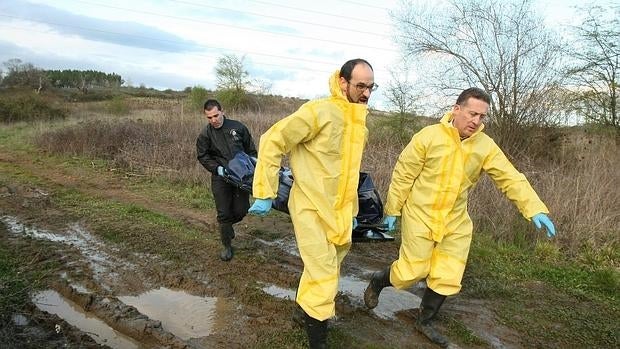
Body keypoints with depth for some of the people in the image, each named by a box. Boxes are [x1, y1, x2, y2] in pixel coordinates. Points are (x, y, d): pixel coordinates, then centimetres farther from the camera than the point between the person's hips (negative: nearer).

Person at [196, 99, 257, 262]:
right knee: (224, 213, 0)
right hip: (220, 178, -1)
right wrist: (218, 168, -13)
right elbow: (203, 157, 1)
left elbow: (251, 150, 9)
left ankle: (227, 225, 36)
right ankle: (227, 246, 19)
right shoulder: (205, 134, -2)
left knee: (241, 211, 2)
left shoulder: (238, 127, 0)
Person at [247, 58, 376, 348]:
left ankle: (307, 308, 45)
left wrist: (351, 211, 24)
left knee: (325, 272, 20)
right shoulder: (319, 111, -17)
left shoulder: (359, 122, 9)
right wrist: (265, 193, -17)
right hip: (311, 208, -8)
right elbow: (272, 141, -16)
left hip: (338, 212, 8)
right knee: (323, 279, -4)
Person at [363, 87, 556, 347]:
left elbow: (511, 179, -5)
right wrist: (392, 210, -6)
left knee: (447, 277, 9)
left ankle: (425, 322, 32)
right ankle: (377, 282, 34)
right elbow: (403, 175, -10)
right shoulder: (429, 136, -16)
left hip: (456, 222, 5)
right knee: (413, 270, 2)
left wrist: (535, 209, -18)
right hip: (420, 216, -4)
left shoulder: (486, 146, -5)